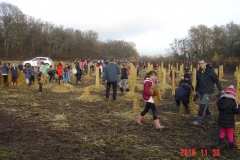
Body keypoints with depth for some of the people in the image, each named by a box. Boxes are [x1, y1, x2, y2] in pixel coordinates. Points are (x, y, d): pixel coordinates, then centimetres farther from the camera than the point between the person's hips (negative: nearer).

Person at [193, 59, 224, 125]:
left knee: (203, 105, -12)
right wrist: (196, 90, 22)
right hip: (201, 91, 6)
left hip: (207, 91, -5)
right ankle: (209, 118, 27)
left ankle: (198, 120, -6)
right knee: (205, 105, 12)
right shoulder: (198, 72, 5)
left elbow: (216, 80, -5)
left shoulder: (210, 71, -9)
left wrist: (221, 90, -6)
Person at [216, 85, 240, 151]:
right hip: (229, 121, -4)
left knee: (222, 131, 23)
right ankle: (231, 147, 25)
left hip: (221, 120, 4)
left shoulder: (220, 100, -6)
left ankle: (219, 144, 26)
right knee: (230, 133, 13)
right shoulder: (232, 102, -22)